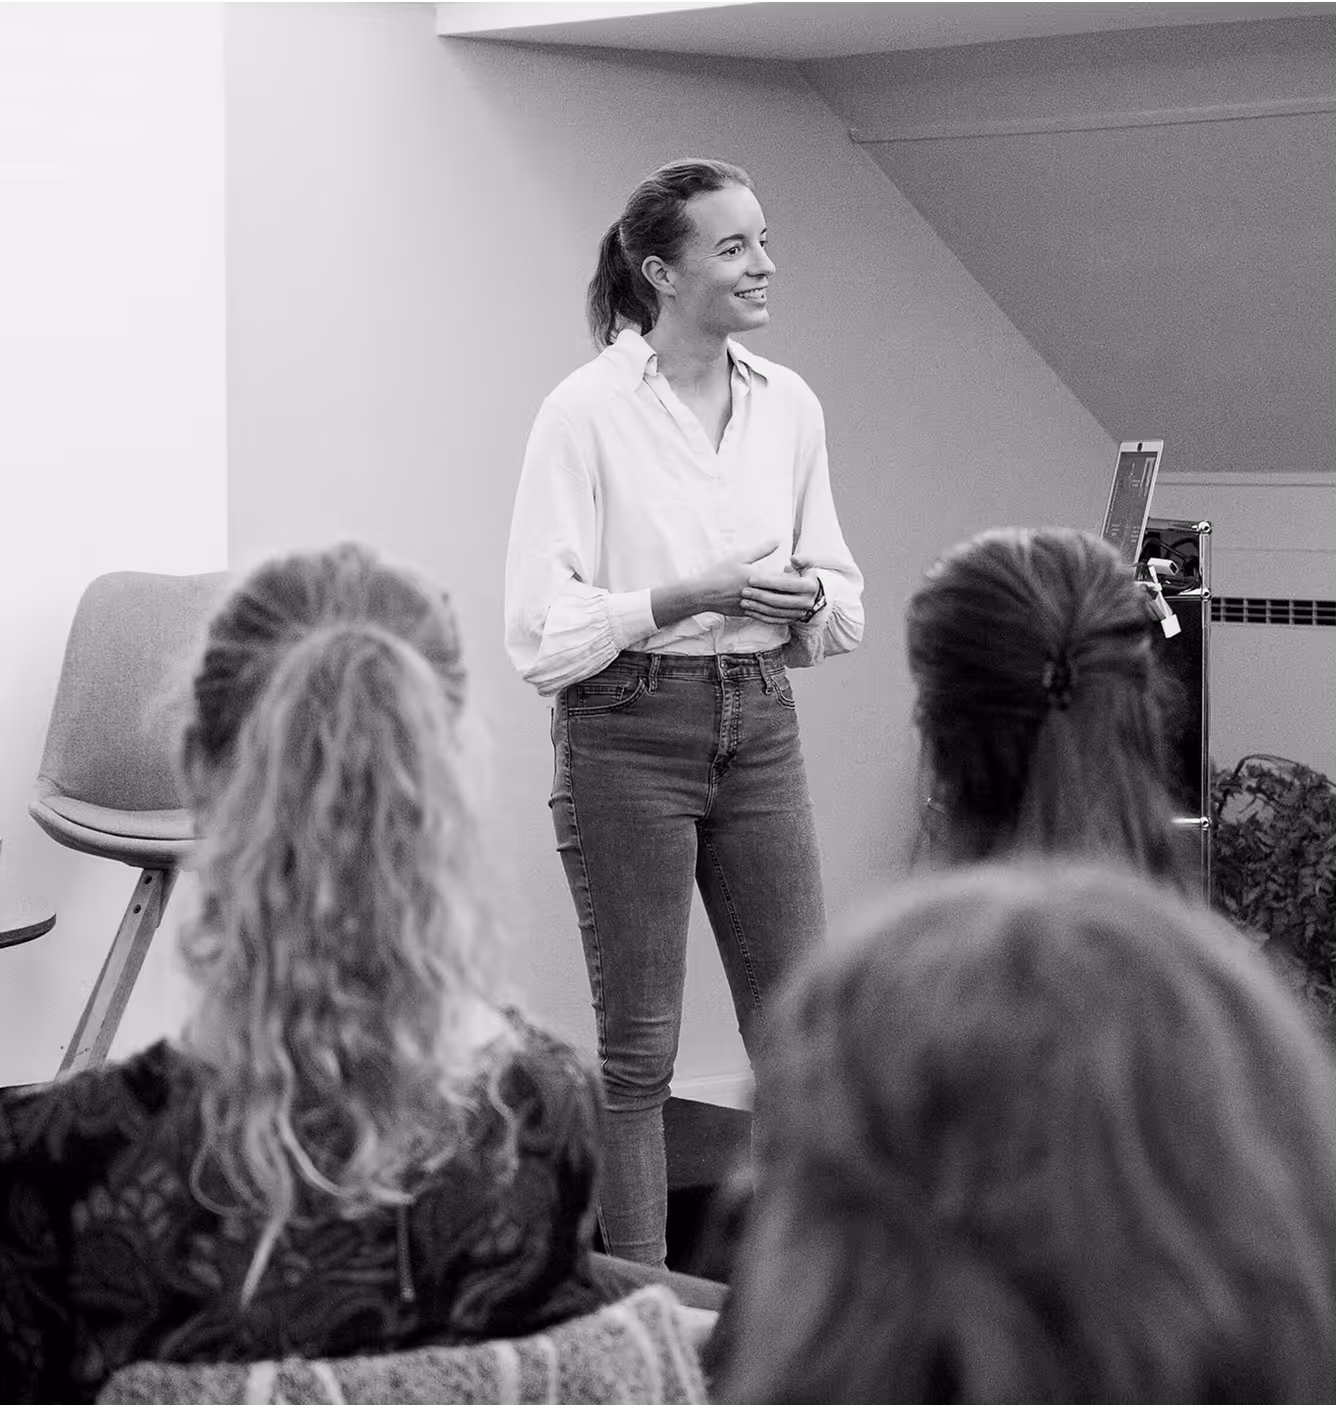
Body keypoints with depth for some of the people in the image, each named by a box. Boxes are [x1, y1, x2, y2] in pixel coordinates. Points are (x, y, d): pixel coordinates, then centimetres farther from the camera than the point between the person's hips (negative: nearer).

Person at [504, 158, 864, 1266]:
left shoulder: (790, 405, 6)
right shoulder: (587, 412, -10)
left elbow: (846, 610, 13)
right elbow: (541, 629, -12)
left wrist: (806, 597, -10)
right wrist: (698, 596, -20)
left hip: (760, 725, 5)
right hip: (630, 728, -5)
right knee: (638, 1045, 3)